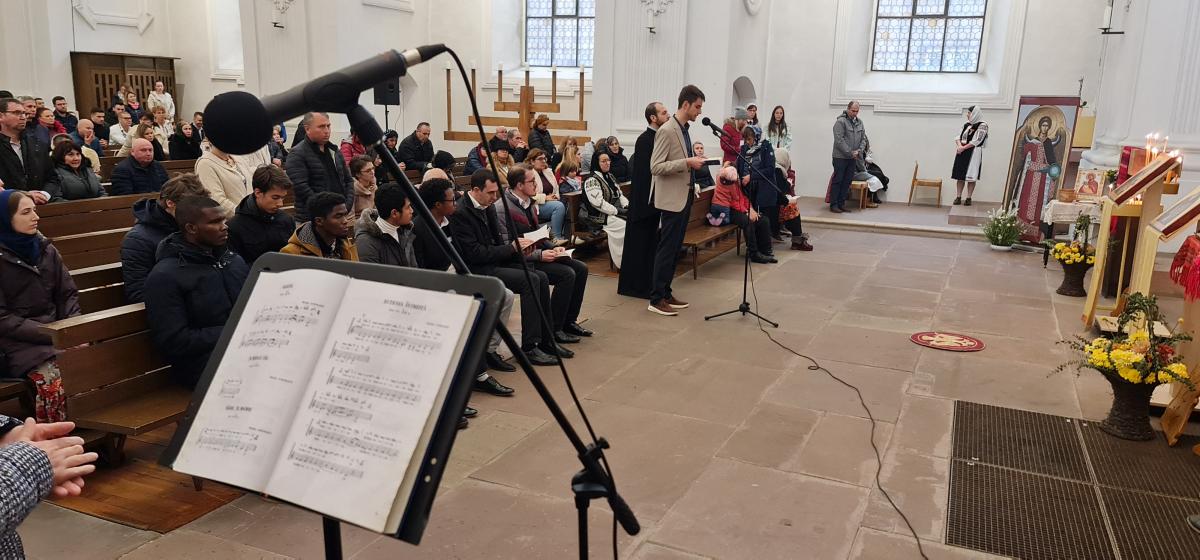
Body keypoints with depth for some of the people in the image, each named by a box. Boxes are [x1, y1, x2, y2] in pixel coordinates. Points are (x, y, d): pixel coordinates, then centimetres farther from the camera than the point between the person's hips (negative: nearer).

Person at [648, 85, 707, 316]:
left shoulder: (685, 129, 13)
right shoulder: (667, 131, -15)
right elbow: (656, 167, -20)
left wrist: (694, 161, 8)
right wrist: (687, 163, -24)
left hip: (685, 196, 9)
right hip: (672, 198, -9)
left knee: (675, 248, 13)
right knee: (667, 249, -5)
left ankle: (666, 293, 21)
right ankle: (656, 300, 1)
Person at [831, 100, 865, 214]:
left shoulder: (859, 122, 12)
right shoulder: (840, 122, -11)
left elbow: (863, 138, 15)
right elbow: (839, 141, -17)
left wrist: (860, 150, -3)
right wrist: (850, 152, -16)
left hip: (852, 158, 7)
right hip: (840, 157, -7)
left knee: (847, 182, 9)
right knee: (837, 181, -3)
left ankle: (841, 204, 16)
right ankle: (833, 205, 2)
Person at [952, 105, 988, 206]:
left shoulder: (982, 125, -6)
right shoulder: (966, 124, 15)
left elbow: (976, 141, -13)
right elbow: (958, 137, 10)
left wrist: (963, 148, -13)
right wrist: (959, 145, -11)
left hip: (973, 153, -6)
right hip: (961, 152, 6)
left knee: (970, 176, -5)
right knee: (959, 175, 4)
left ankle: (968, 198, 0)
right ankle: (958, 197, 8)